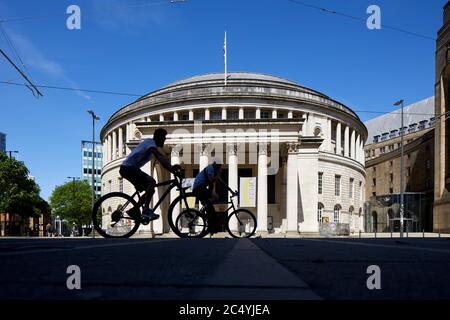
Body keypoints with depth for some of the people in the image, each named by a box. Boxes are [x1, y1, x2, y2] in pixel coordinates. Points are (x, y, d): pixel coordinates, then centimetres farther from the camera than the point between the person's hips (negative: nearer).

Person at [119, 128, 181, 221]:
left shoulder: (150, 143, 19)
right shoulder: (151, 143, -11)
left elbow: (161, 160, 12)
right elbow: (160, 157, -30)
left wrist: (172, 168, -2)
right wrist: (171, 167, -41)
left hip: (126, 169, 10)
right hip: (129, 167, -10)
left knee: (149, 190, 9)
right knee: (151, 181, -26)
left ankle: (133, 210, 13)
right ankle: (146, 211, -28)